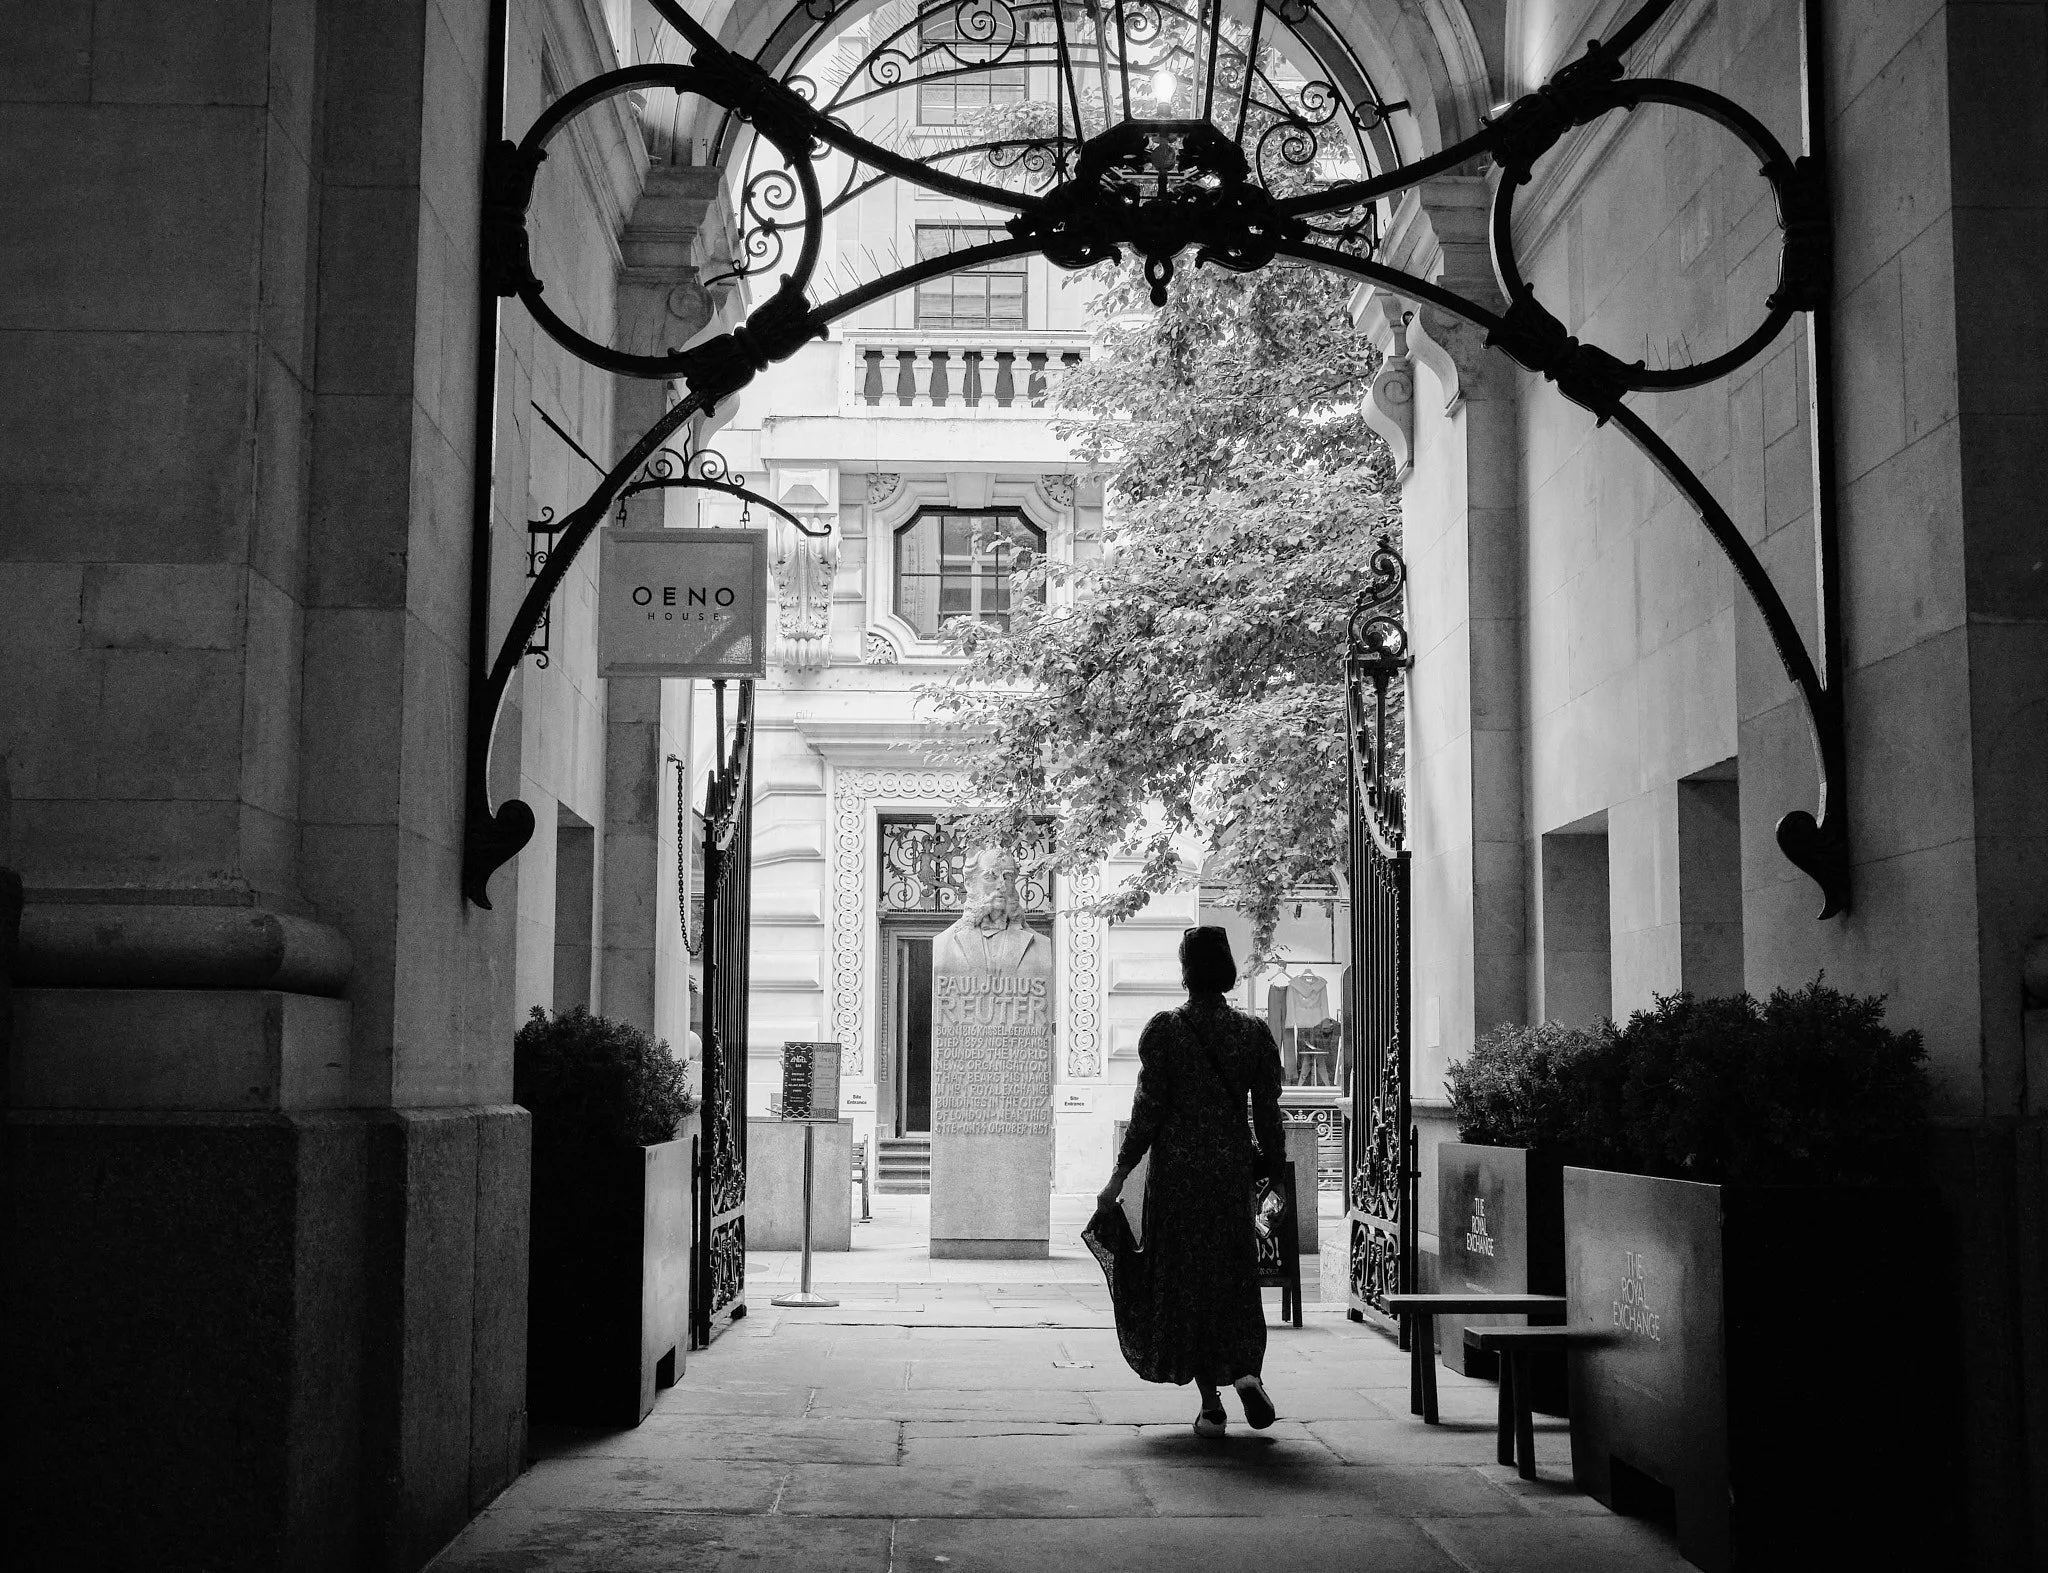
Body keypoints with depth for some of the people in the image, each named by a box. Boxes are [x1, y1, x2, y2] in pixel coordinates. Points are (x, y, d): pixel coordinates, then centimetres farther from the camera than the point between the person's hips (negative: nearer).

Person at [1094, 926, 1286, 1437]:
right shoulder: (1254, 1032, 1)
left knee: (1184, 1279, 6)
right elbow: (1268, 1112, 2)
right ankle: (1246, 1371, -7)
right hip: (1234, 1169, 3)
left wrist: (1119, 1177, -3)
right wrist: (1271, 1165, 14)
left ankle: (1211, 1404, 5)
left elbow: (1148, 1112, -9)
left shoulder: (1164, 1029, -8)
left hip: (1177, 1169, -3)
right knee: (1234, 1275, 16)